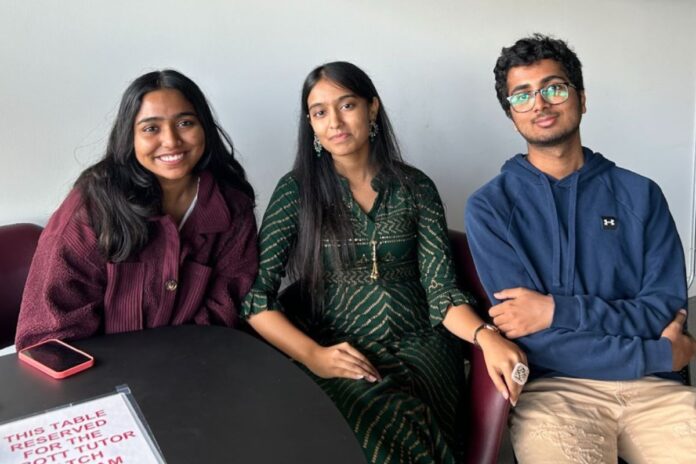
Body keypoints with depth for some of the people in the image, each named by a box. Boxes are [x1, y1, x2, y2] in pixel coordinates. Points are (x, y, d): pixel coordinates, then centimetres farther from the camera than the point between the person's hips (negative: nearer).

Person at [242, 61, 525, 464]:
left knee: (421, 430, -30)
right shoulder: (297, 190, 4)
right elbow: (255, 295, -2)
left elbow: (441, 288, 0)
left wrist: (486, 336, -21)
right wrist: (313, 356, -17)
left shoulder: (415, 188, 8)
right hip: (343, 357, -1)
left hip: (420, 345, 2)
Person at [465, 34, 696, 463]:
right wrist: (661, 355, -4)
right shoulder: (490, 207, 0)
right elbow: (535, 338, -7)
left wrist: (558, 309, -13)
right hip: (552, 386, -2)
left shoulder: (640, 195, 9)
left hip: (650, 385, 3)